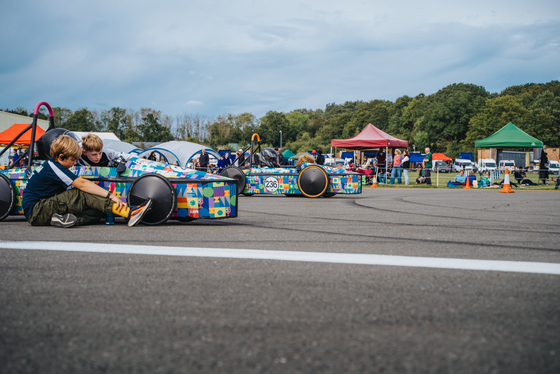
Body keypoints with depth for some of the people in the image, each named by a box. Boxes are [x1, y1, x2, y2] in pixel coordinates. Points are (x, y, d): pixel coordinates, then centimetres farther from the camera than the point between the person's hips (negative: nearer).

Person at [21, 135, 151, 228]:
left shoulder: (52, 165, 14)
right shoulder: (53, 167, -15)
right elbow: (82, 184, -23)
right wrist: (110, 195, -26)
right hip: (35, 213, -9)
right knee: (82, 195, -26)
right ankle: (129, 213, -34)